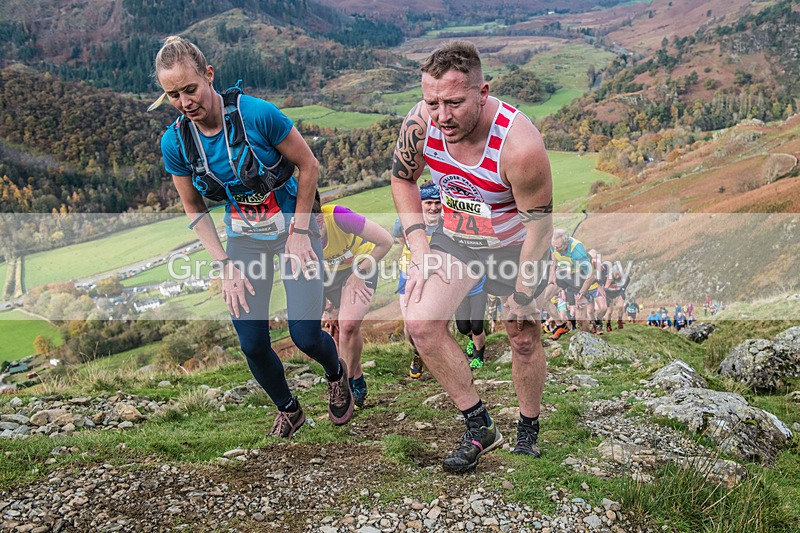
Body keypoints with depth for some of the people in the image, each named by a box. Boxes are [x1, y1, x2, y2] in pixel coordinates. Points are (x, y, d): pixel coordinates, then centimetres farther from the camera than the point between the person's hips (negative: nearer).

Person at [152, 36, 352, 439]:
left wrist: (299, 232, -12)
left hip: (293, 227, -3)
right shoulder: (175, 142, -11)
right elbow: (194, 209, 1)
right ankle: (288, 409, 28)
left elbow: (308, 166, -11)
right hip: (243, 239, 3)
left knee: (305, 336, -11)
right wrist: (225, 265, -6)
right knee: (252, 344, -3)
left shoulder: (258, 114, -23)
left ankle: (336, 373, 27)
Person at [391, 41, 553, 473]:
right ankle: (479, 427, 3)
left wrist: (521, 295, -15)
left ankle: (528, 432, 35)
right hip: (455, 236, 3)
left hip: (515, 244, -3)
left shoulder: (519, 145, -35)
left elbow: (539, 225, -23)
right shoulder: (420, 122, -23)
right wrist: (420, 250, -9)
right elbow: (402, 178, -3)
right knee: (420, 324, -13)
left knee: (523, 339, 8)